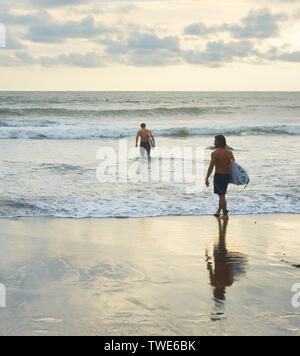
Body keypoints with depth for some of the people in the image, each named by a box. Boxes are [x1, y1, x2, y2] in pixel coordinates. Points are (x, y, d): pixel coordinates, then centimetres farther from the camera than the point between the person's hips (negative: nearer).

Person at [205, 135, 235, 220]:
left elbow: (211, 166, -18)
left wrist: (207, 178, -14)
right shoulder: (229, 152, 2)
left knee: (222, 195, 2)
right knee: (222, 194, 21)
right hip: (227, 175, 6)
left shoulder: (215, 153, -14)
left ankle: (225, 214, 4)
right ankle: (218, 211, 30)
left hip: (219, 175, -6)